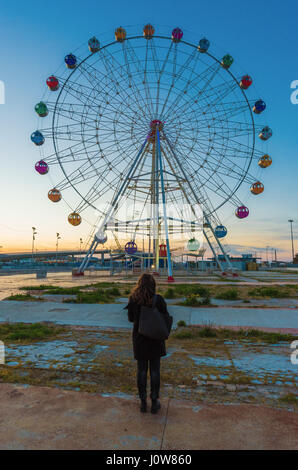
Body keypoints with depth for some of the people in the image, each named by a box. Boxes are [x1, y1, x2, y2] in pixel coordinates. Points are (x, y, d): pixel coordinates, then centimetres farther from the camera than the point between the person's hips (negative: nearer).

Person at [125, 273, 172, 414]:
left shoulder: (133, 300, -10)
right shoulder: (158, 299, -16)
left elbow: (131, 318, 2)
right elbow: (166, 318, -8)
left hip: (139, 339, 2)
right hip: (155, 339, -1)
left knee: (141, 370, 14)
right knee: (155, 370, 12)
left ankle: (143, 402, 24)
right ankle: (154, 401, 22)